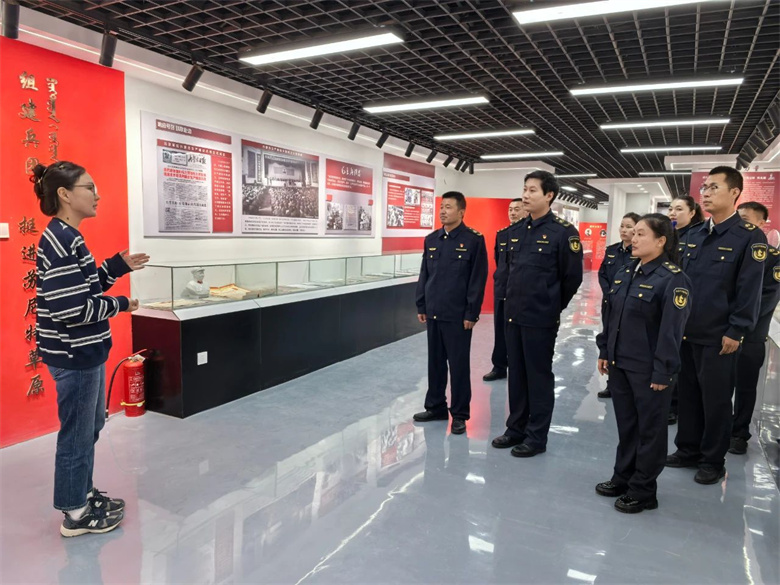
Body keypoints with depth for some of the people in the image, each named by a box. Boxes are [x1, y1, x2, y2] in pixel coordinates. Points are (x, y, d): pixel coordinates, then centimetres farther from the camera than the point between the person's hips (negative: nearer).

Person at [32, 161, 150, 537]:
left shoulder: (67, 238, 10)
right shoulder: (61, 241, -21)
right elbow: (70, 309, -27)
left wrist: (119, 265, 7)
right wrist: (120, 305, -15)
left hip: (84, 351, 10)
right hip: (74, 355, -10)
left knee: (90, 426, 23)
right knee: (77, 433, 5)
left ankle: (82, 492, 40)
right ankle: (75, 514, 22)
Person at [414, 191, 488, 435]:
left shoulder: (474, 240, -7)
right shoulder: (431, 240, 9)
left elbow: (478, 279, -9)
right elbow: (424, 275, 12)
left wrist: (471, 313, -12)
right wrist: (421, 306, 9)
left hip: (458, 315, -5)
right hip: (433, 313, 5)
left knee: (459, 365, 4)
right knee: (435, 362, 14)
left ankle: (459, 414, 17)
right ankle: (435, 407, 29)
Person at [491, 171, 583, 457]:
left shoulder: (563, 231, -11)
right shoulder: (516, 230, 9)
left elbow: (572, 278, -7)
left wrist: (552, 306, 2)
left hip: (541, 319, -6)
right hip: (513, 315, 6)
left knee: (539, 377, 5)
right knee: (516, 374, 14)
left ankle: (536, 437, 17)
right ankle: (516, 428, 28)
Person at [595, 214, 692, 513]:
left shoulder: (673, 278, -14)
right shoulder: (625, 272, 7)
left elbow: (671, 330, -17)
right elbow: (609, 315, 12)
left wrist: (663, 372, -17)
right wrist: (604, 351, 11)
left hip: (648, 370, -7)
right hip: (619, 363, 7)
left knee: (650, 429, 9)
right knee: (625, 424, 18)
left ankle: (643, 491, 22)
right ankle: (622, 477, 34)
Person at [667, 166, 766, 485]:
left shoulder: (750, 236, -9)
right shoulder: (695, 235, 10)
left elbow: (749, 290, -12)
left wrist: (735, 332, -15)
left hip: (718, 336, -6)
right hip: (686, 331, 6)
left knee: (716, 399, 7)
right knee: (688, 393, 14)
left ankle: (713, 461, 22)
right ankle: (688, 449, 30)